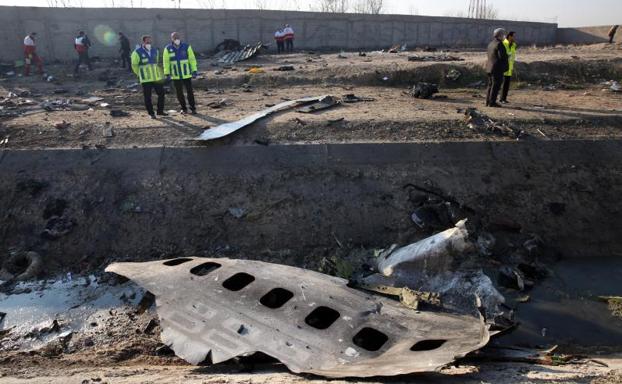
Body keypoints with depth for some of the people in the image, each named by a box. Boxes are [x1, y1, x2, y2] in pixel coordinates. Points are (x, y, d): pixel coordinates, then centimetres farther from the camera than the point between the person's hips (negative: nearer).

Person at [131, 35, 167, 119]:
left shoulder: (155, 51, 8)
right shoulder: (137, 52, -7)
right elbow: (134, 65, 3)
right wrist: (140, 74, 8)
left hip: (157, 77, 5)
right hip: (146, 79, -4)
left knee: (161, 93, 5)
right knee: (147, 96, -1)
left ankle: (160, 111, 19)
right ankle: (151, 113, 8)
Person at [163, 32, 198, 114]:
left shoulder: (187, 46, -5)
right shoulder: (168, 49, -4)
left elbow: (192, 59, -3)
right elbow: (166, 62, -1)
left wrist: (194, 71, -8)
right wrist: (167, 74, -6)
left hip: (186, 74, -1)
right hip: (176, 75, 1)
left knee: (190, 91, 0)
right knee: (179, 93, 6)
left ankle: (193, 108, 12)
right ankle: (184, 108, 20)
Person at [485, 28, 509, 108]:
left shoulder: (491, 44, 14)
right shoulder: (499, 44, -14)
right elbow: (502, 56, -21)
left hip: (490, 68, 9)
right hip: (497, 68, -9)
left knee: (491, 85, 11)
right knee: (496, 86, -6)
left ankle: (488, 102, 12)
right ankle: (492, 102, -6)